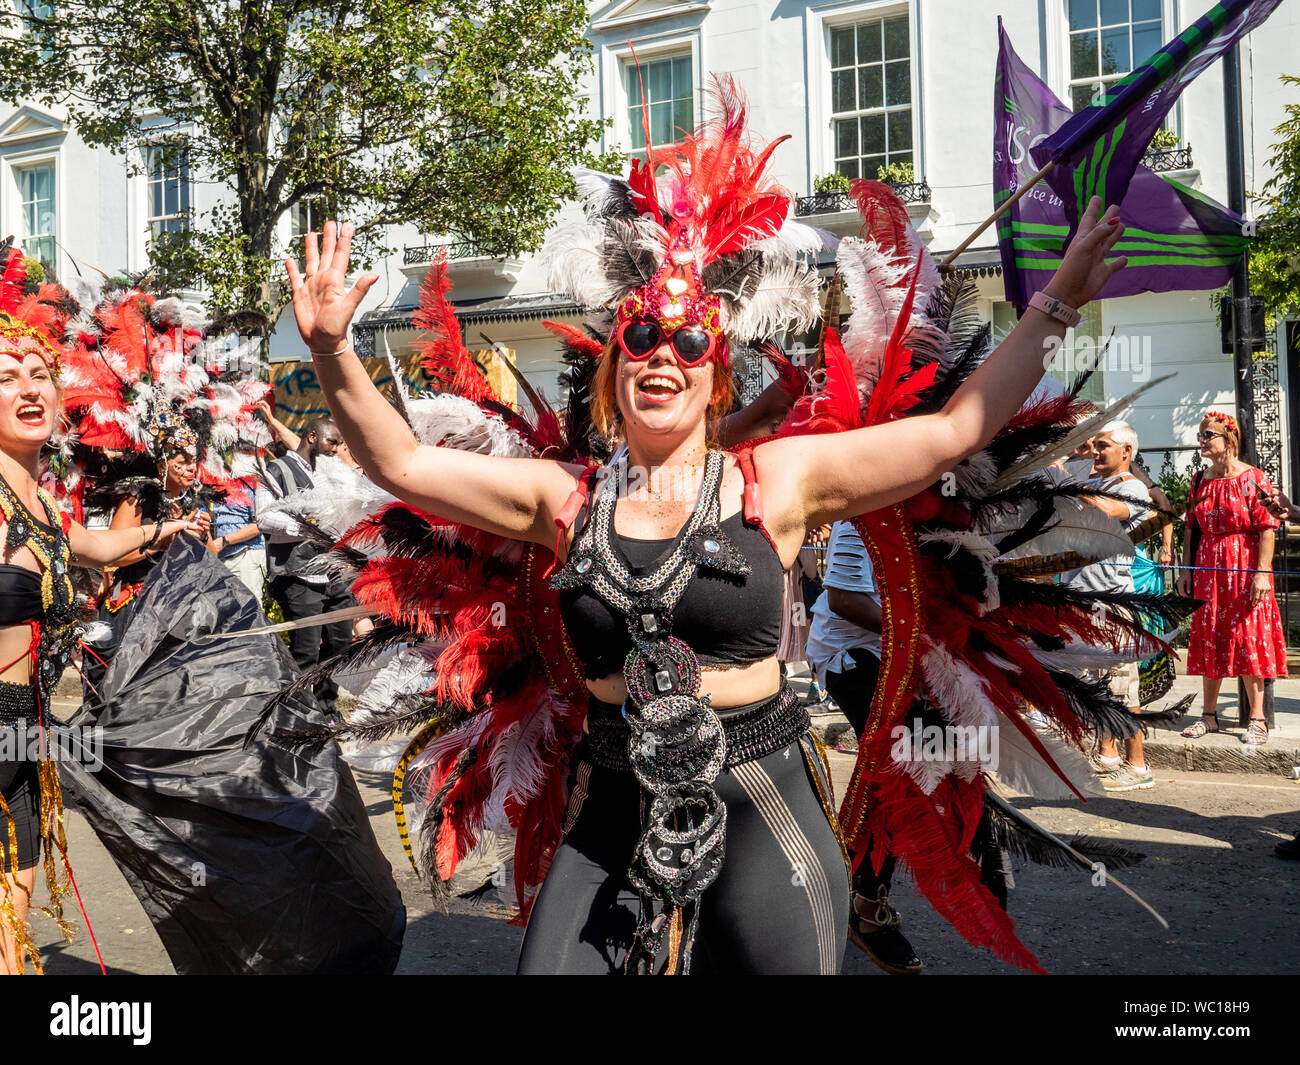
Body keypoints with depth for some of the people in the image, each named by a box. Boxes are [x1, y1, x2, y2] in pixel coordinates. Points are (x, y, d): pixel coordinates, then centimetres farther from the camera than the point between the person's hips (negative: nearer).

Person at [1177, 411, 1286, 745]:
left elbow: (1267, 529, -12)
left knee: (1247, 641, -3)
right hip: (1207, 569, 5)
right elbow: (1190, 528, 13)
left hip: (1245, 569, -5)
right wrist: (1185, 570, 8)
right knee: (1209, 641, 9)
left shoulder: (1253, 478, -7)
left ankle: (1257, 720, 6)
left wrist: (1262, 573, -19)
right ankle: (1209, 715, 18)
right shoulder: (1200, 481, 9)